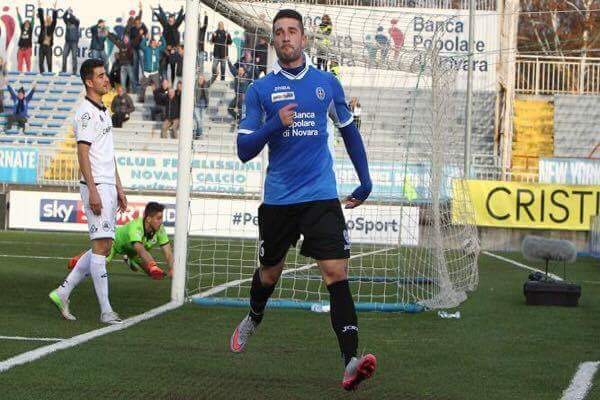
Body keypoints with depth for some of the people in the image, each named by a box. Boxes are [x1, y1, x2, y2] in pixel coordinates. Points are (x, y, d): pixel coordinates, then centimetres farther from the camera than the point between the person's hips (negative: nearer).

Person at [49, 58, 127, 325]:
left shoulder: (104, 112, 19)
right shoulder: (86, 113, -10)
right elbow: (83, 154, -16)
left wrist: (119, 188, 21)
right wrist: (92, 191, -21)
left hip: (108, 187, 10)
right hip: (96, 187, -10)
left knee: (103, 246, 10)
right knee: (101, 245, -9)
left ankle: (63, 292, 16)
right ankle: (106, 311, -8)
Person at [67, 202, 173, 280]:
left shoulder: (160, 229, -30)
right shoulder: (136, 226, -47)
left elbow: (168, 252, -31)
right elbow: (141, 250, -60)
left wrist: (172, 269, -51)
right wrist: (154, 266, -76)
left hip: (132, 250, 5)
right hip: (117, 242, -5)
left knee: (152, 271, 6)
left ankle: (128, 260, 38)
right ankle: (78, 259, 28)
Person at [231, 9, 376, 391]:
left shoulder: (327, 83, 5)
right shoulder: (260, 89, 1)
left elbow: (349, 130, 20)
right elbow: (244, 150, -3)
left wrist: (365, 180, 18)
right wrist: (276, 124, -19)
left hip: (321, 195, -1)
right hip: (278, 198, 1)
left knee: (337, 272, -16)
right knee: (270, 272, 18)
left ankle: (351, 360, -25)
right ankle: (253, 320, 51)